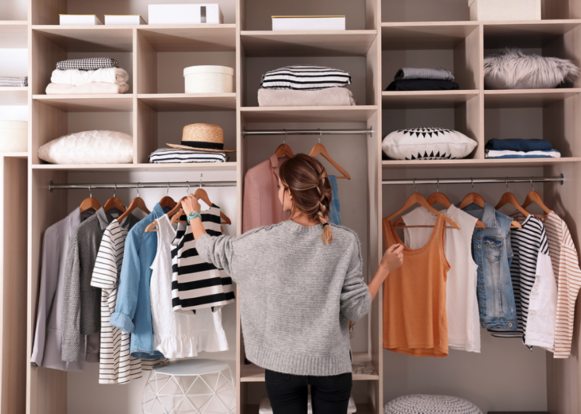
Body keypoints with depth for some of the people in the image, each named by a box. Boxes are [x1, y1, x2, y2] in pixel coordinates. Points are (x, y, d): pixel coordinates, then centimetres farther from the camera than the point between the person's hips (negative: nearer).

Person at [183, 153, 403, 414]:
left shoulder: (264, 240, -15)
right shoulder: (346, 241, -14)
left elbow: (210, 250, 2)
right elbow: (356, 310, -10)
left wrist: (193, 214, 20)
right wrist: (386, 268, 2)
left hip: (283, 363, 0)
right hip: (332, 363, 1)